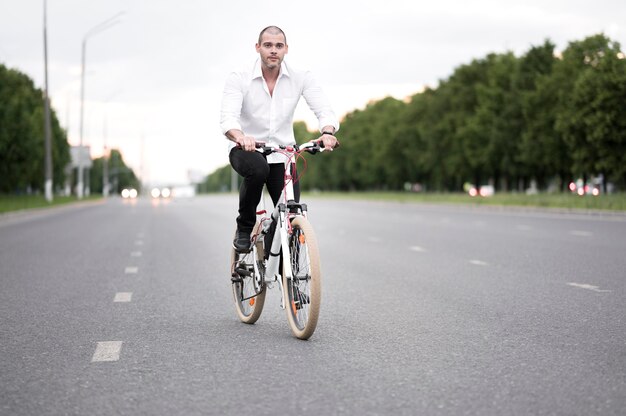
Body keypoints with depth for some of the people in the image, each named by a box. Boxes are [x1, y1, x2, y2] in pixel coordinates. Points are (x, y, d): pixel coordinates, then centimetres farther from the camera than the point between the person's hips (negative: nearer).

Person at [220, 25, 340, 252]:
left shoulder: (301, 78, -7)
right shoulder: (239, 79, -12)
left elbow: (324, 110, -16)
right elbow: (227, 117, -25)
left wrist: (327, 132, -40)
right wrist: (240, 137, -49)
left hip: (282, 154, 2)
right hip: (246, 149, -2)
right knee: (257, 168, -37)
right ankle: (244, 228, -13)